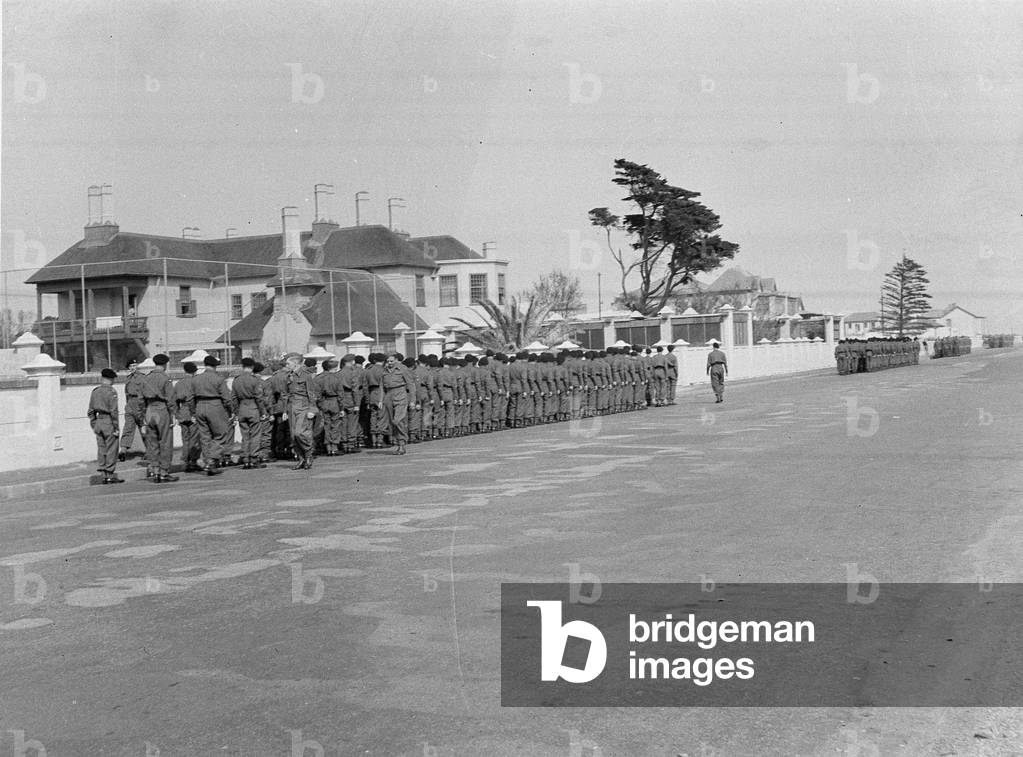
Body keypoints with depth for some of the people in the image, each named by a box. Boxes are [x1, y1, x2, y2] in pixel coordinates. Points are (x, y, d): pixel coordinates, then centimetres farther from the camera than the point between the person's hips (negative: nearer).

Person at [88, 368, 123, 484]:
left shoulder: (95, 391, 9)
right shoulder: (111, 391, -11)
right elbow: (113, 411, -16)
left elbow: (91, 411, 12)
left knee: (101, 449, 10)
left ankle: (103, 475, 13)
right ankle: (110, 475, 0)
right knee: (111, 449, -1)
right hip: (109, 422, -6)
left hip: (98, 422, 6)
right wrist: (116, 427, -11)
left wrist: (93, 425, 19)